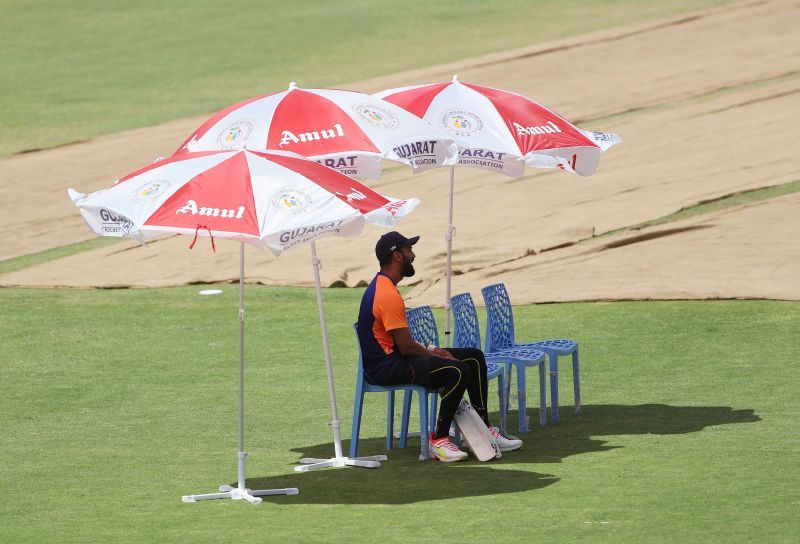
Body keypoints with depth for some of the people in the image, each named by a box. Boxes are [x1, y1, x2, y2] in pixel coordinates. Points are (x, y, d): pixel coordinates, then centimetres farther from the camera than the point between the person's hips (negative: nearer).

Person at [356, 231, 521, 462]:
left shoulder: (382, 287, 14)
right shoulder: (388, 295, -21)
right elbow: (405, 346, -21)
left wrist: (431, 350, 7)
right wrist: (434, 354, -5)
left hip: (394, 358, 11)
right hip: (386, 368, -11)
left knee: (474, 357, 10)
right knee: (459, 371, -28)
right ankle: (439, 439, -18)